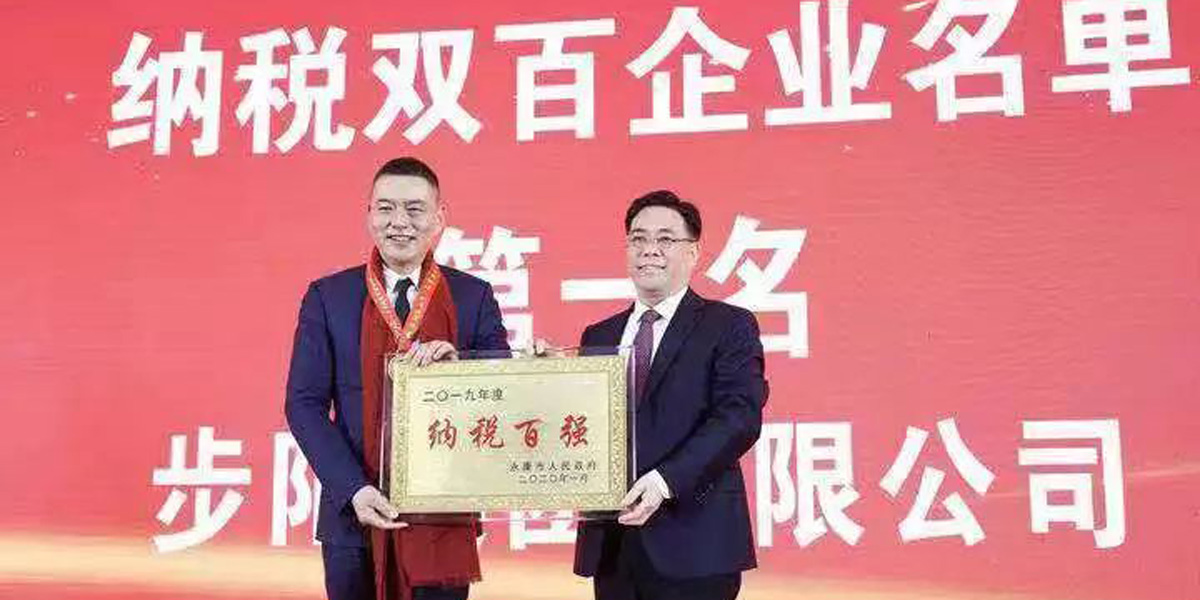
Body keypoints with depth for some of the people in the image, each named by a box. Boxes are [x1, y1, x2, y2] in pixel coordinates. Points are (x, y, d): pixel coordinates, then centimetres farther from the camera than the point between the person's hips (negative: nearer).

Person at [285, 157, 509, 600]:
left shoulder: (474, 297, 3)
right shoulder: (328, 297, 2)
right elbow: (304, 404, -1)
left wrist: (457, 362, -19)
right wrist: (353, 490, -13)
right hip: (354, 513, 0)